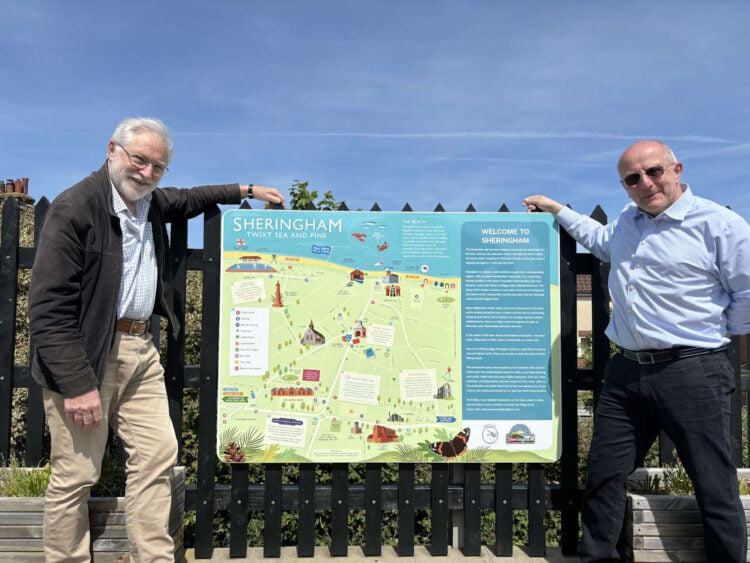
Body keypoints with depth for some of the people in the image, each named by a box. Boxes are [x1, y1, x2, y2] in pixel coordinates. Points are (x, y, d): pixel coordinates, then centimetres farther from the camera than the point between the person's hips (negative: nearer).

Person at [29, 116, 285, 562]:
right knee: (76, 475, 0)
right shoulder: (75, 208, -14)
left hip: (141, 349, 8)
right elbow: (49, 307, -18)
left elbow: (188, 199, 37)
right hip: (88, 356, -7)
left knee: (158, 457, 7)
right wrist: (77, 383, -21)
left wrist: (246, 190, 34)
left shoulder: (152, 202, 11)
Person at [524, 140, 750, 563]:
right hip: (627, 371, 6)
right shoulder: (626, 223, 15)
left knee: (716, 488, 4)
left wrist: (715, 335, 2)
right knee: (604, 476, 12)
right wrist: (557, 209, 39)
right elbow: (599, 239, 38)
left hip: (692, 373, -6)